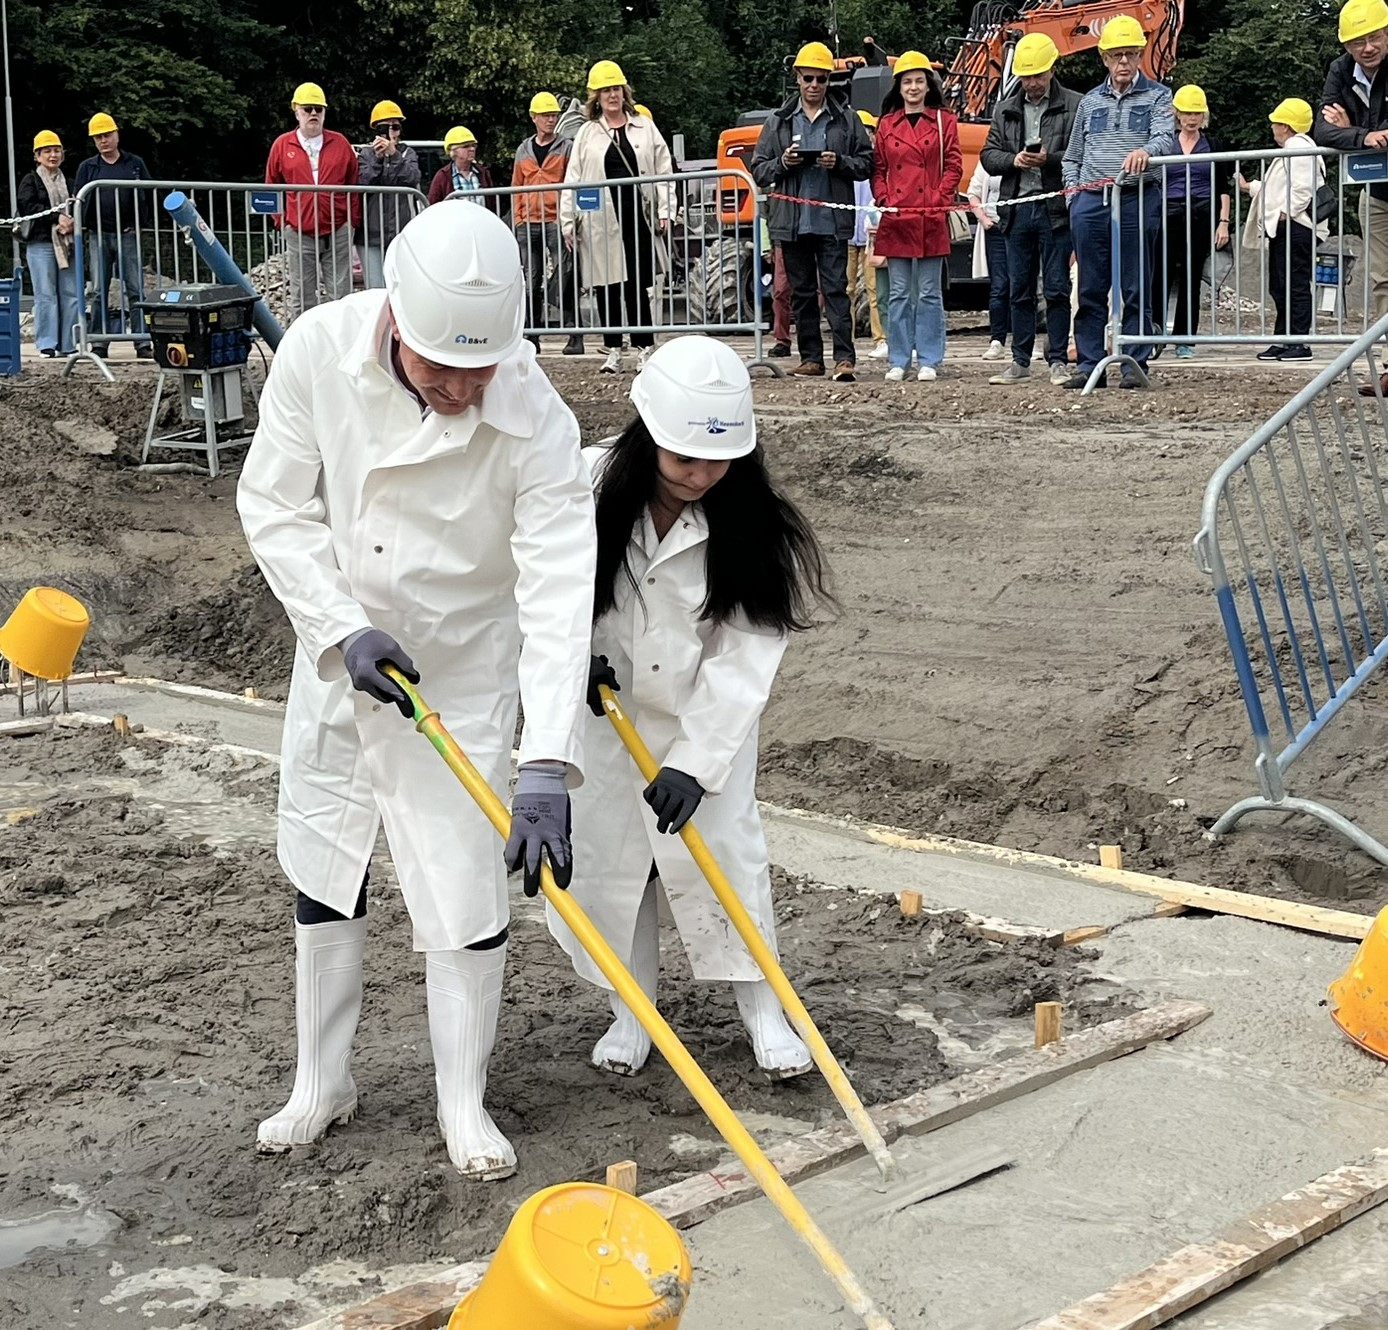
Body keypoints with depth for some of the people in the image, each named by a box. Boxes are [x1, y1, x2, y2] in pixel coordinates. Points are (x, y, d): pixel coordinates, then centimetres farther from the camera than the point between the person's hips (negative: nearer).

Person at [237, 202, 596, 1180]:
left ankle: (464, 1103, 21)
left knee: (467, 896, -1)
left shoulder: (535, 421, -28)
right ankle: (323, 1083, 35)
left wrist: (549, 766, -42)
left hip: (462, 678, -3)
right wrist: (343, 630, -21)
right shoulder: (319, 349, -21)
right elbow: (275, 504, -10)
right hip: (339, 651, 3)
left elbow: (559, 594, -33)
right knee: (321, 876, 15)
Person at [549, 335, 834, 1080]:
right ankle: (632, 1010, 26)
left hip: (707, 723, -1)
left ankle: (763, 1010, 17)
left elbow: (743, 660, -20)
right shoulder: (589, 489, -18)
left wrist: (694, 763, -25)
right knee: (604, 857, 8)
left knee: (724, 853, 0)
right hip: (602, 713, 1)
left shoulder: (751, 528, -19)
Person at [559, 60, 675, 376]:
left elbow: (663, 170, 8)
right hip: (600, 220, 1)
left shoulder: (644, 127, 10)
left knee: (637, 285, -4)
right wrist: (568, 221, 2)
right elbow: (573, 178, 8)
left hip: (637, 217, -1)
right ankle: (613, 351, 14)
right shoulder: (587, 133, 10)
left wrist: (664, 212, -1)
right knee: (606, 287, 5)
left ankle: (644, 349, 3)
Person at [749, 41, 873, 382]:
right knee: (802, 292, 7)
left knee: (836, 289, -8)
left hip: (832, 221, -3)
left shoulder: (845, 119, 6)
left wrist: (840, 163, -12)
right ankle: (811, 357, 14)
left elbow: (866, 162, 6)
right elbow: (758, 169, 10)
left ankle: (844, 358, -11)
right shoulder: (778, 121, 10)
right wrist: (782, 164, -9)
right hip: (793, 222, 3)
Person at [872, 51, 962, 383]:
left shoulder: (944, 121, 7)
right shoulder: (886, 124, 12)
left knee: (929, 293, 2)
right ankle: (898, 362, 9)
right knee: (899, 294, 4)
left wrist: (940, 200, -9)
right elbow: (878, 168, 12)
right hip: (896, 218, 2)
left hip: (931, 219, -2)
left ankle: (928, 361, 6)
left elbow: (954, 166, 3)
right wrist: (884, 200, -4)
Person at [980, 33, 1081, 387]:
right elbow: (988, 155, 11)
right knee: (1019, 290, 9)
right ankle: (1021, 362, 16)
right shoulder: (1005, 110, 14)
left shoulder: (1074, 106, -1)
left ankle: (1058, 361, 6)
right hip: (1017, 208, 5)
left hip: (1056, 208, -4)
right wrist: (1014, 160, -8)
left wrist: (1049, 160, -19)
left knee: (1057, 289, 0)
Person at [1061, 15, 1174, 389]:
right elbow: (1072, 156, 21)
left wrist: (1145, 151, -34)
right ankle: (1089, 364, 8)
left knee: (1136, 289, -2)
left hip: (1137, 200, -3)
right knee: (1091, 289, 4)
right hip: (1090, 202, 3)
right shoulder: (1090, 102, 18)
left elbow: (1165, 136, -12)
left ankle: (1135, 364, 3)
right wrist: (1074, 193, 5)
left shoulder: (1157, 96, 7)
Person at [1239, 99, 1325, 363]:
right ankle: (1283, 340, 17)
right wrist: (1250, 187, 38)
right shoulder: (1291, 149, 24)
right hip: (1281, 230, 11)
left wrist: (1286, 213, -21)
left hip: (1295, 227, -11)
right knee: (1280, 288, 13)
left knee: (1296, 286, -10)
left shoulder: (1299, 147, -11)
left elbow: (1303, 188, -21)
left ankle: (1300, 342, -10)